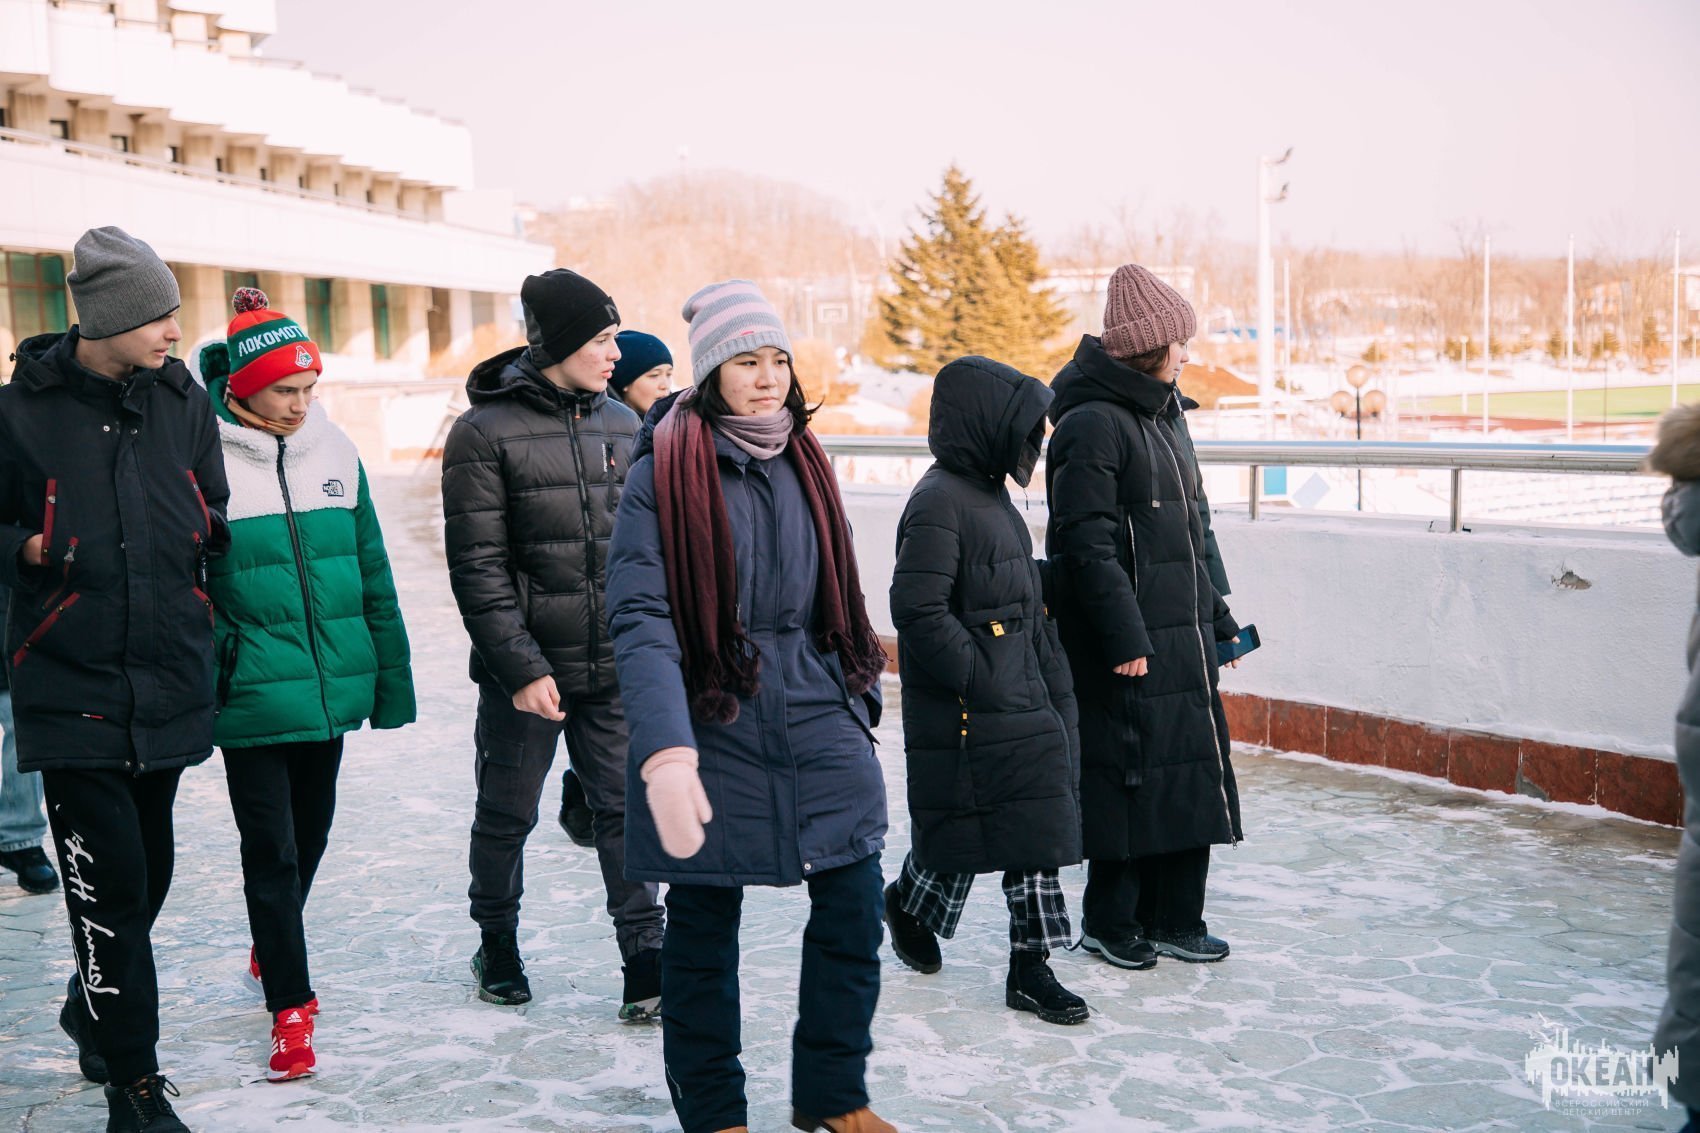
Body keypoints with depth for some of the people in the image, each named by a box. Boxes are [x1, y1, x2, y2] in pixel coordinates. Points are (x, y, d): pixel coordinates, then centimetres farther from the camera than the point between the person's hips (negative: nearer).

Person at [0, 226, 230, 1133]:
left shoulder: (184, 401, 5)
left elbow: (216, 517, 16)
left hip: (168, 685, 4)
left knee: (146, 874, 16)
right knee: (110, 884, -5)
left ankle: (93, 1011, 42)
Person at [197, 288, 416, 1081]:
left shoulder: (334, 450, 4)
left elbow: (372, 572, 9)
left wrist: (392, 675, 10)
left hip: (333, 682, 5)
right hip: (252, 693, -5)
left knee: (310, 829, 19)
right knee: (270, 844, -1)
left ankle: (273, 947, 43)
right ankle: (290, 1006, 10)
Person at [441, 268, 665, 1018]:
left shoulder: (624, 425, 7)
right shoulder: (485, 434, -9)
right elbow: (477, 568, -11)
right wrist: (522, 669, -16)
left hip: (617, 671, 4)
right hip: (524, 674, -3)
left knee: (628, 811, 3)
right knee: (507, 815, 12)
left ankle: (645, 963, 10)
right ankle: (497, 946, 33)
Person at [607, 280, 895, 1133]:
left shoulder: (803, 463, 9)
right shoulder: (663, 473, -10)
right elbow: (640, 618, -19)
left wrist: (862, 702, 18)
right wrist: (666, 750, -30)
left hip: (820, 723, 5)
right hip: (712, 734, -5)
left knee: (853, 911, 6)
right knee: (703, 932, 8)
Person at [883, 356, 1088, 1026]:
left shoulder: (992, 496, 14)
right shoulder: (939, 501, -16)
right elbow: (918, 610, -23)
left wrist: (1052, 688, 17)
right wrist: (981, 676, -18)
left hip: (1023, 704, 9)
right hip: (964, 719, -9)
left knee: (1036, 832, 7)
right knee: (961, 835, 5)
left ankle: (1031, 967, 15)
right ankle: (910, 903, 34)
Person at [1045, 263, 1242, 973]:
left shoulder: (1161, 418, 18)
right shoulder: (1093, 424, -12)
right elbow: (1088, 544, -18)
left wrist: (1216, 616, 23)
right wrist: (1124, 637, -21)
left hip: (1184, 635, 9)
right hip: (1131, 641, -9)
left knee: (1188, 773, 10)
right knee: (1130, 776, -1)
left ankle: (1173, 919, 22)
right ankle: (1110, 922, 15)